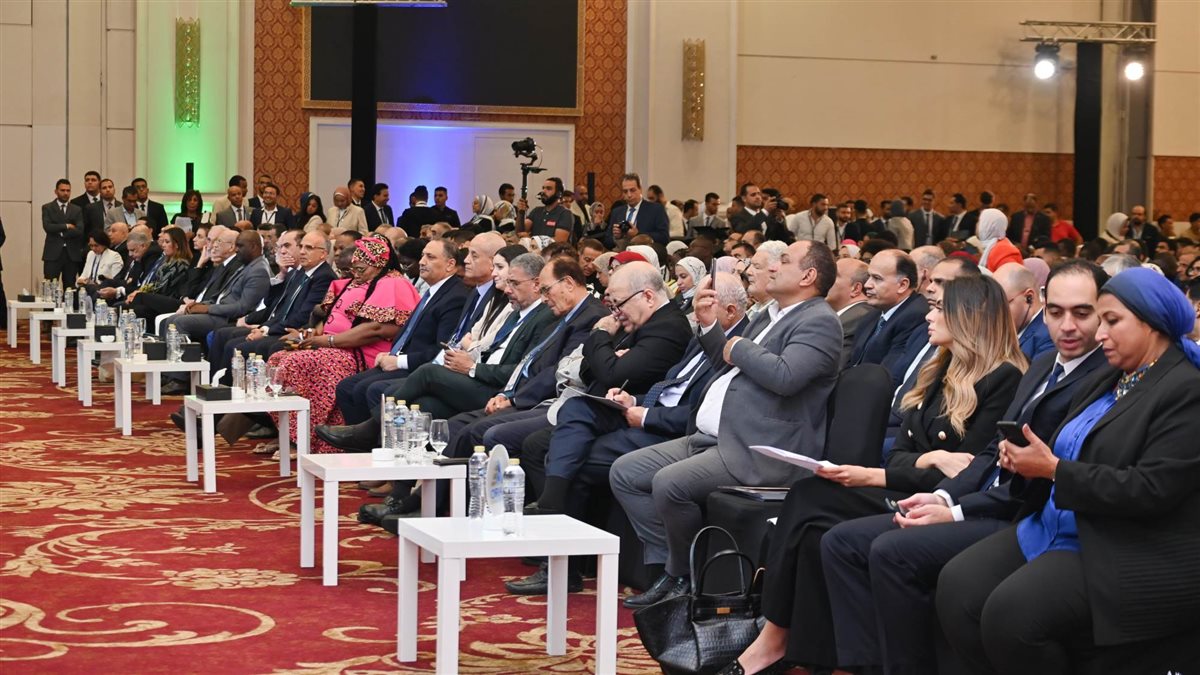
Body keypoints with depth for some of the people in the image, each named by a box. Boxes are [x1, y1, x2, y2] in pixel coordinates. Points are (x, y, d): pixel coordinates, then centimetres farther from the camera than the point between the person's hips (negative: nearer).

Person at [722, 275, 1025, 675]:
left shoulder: (1003, 379, -7)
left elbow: (966, 472, -13)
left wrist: (875, 477, -16)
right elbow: (899, 453, 14)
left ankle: (778, 638, -15)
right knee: (814, 531, -21)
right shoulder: (939, 372, 18)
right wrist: (928, 459, -11)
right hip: (905, 492, 8)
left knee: (809, 499, -24)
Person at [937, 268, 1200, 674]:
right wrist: (1030, 464, -4)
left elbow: (1151, 490, -21)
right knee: (957, 585, -12)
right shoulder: (1110, 382, 18)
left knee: (1010, 612, -28)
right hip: (1053, 530, 9)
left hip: (1126, 555, -9)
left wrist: (1053, 469, -18)